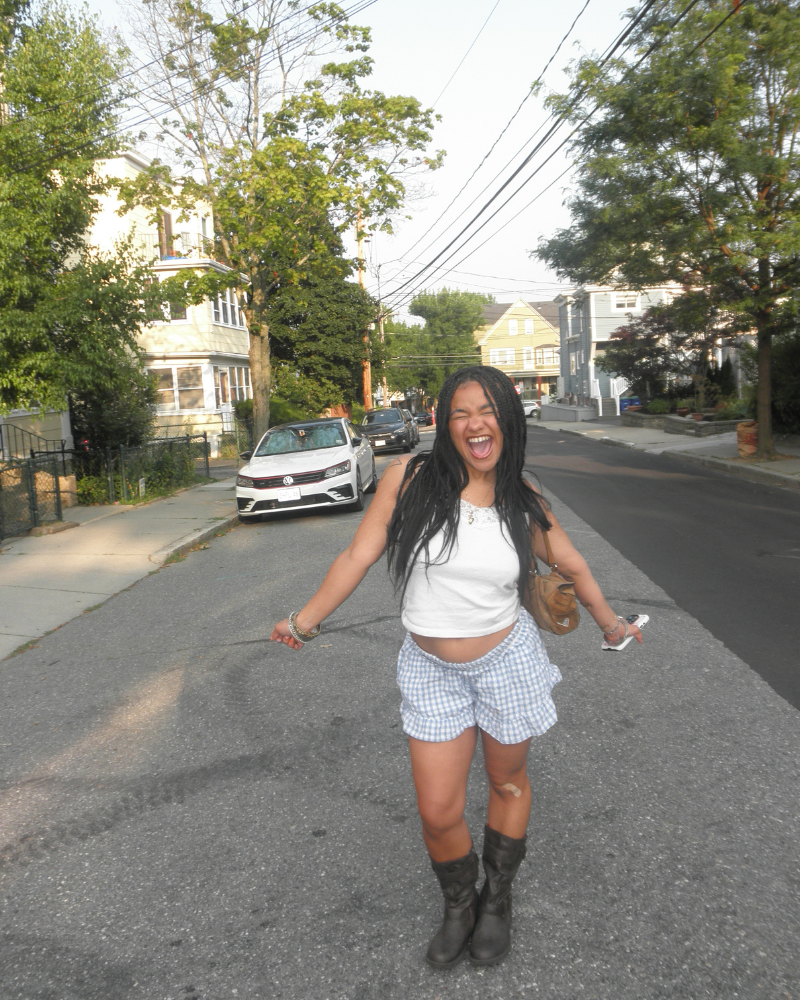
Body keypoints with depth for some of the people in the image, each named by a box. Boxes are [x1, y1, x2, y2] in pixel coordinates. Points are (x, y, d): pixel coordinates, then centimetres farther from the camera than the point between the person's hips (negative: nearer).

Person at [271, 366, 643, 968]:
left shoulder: (524, 503, -6)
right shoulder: (410, 479, -13)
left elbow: (572, 567, 10)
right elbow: (358, 557, -6)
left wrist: (611, 625, 20)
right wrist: (305, 622, -1)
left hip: (507, 659, 1)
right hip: (431, 670, -1)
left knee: (508, 784, 19)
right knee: (438, 813, 5)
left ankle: (498, 899, 46)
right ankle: (459, 906, 37)